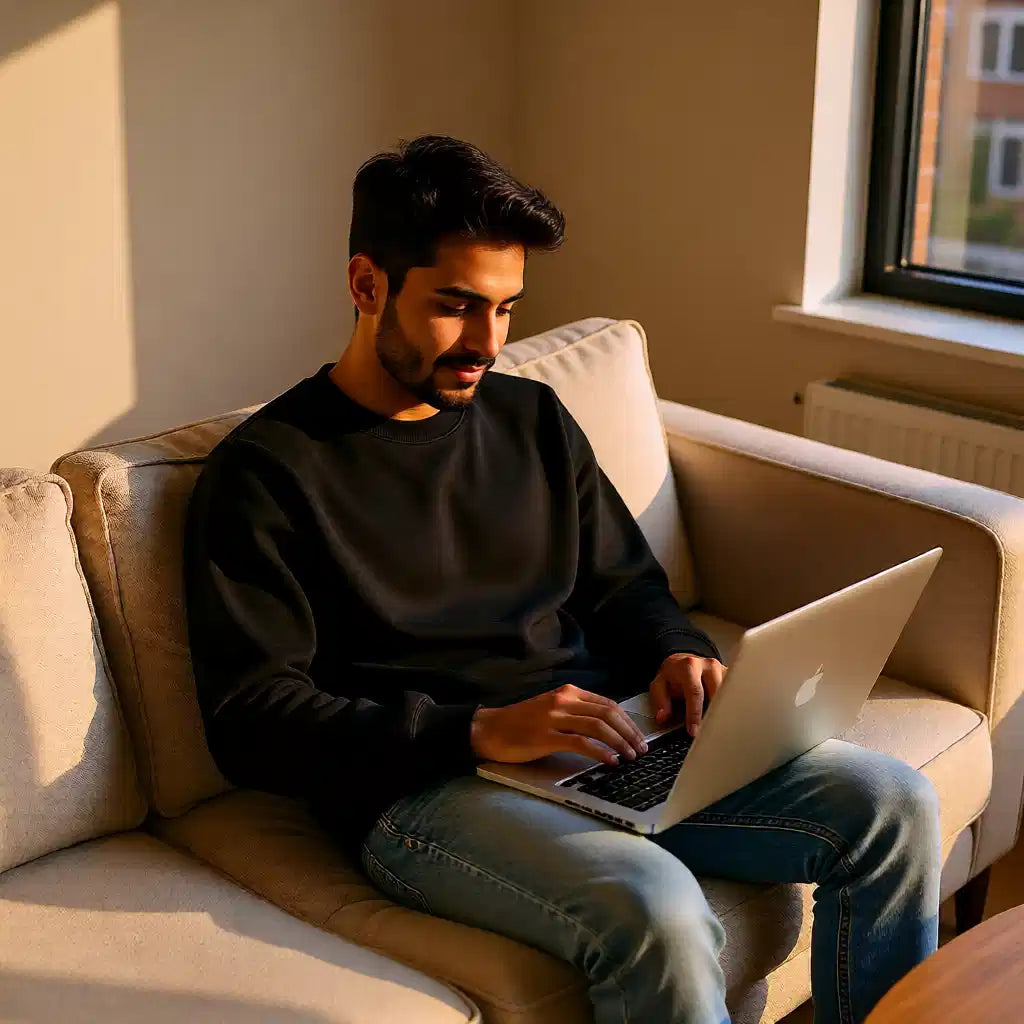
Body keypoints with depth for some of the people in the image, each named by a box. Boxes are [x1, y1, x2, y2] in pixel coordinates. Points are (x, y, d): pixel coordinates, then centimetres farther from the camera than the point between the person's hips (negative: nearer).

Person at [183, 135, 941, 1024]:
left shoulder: (531, 417, 16)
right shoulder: (266, 468, -3)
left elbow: (624, 582, 24)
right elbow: (249, 721, -10)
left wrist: (677, 652, -1)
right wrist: (479, 731, -19)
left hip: (601, 743, 6)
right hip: (422, 787, -6)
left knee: (895, 804, -11)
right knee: (656, 910, -34)